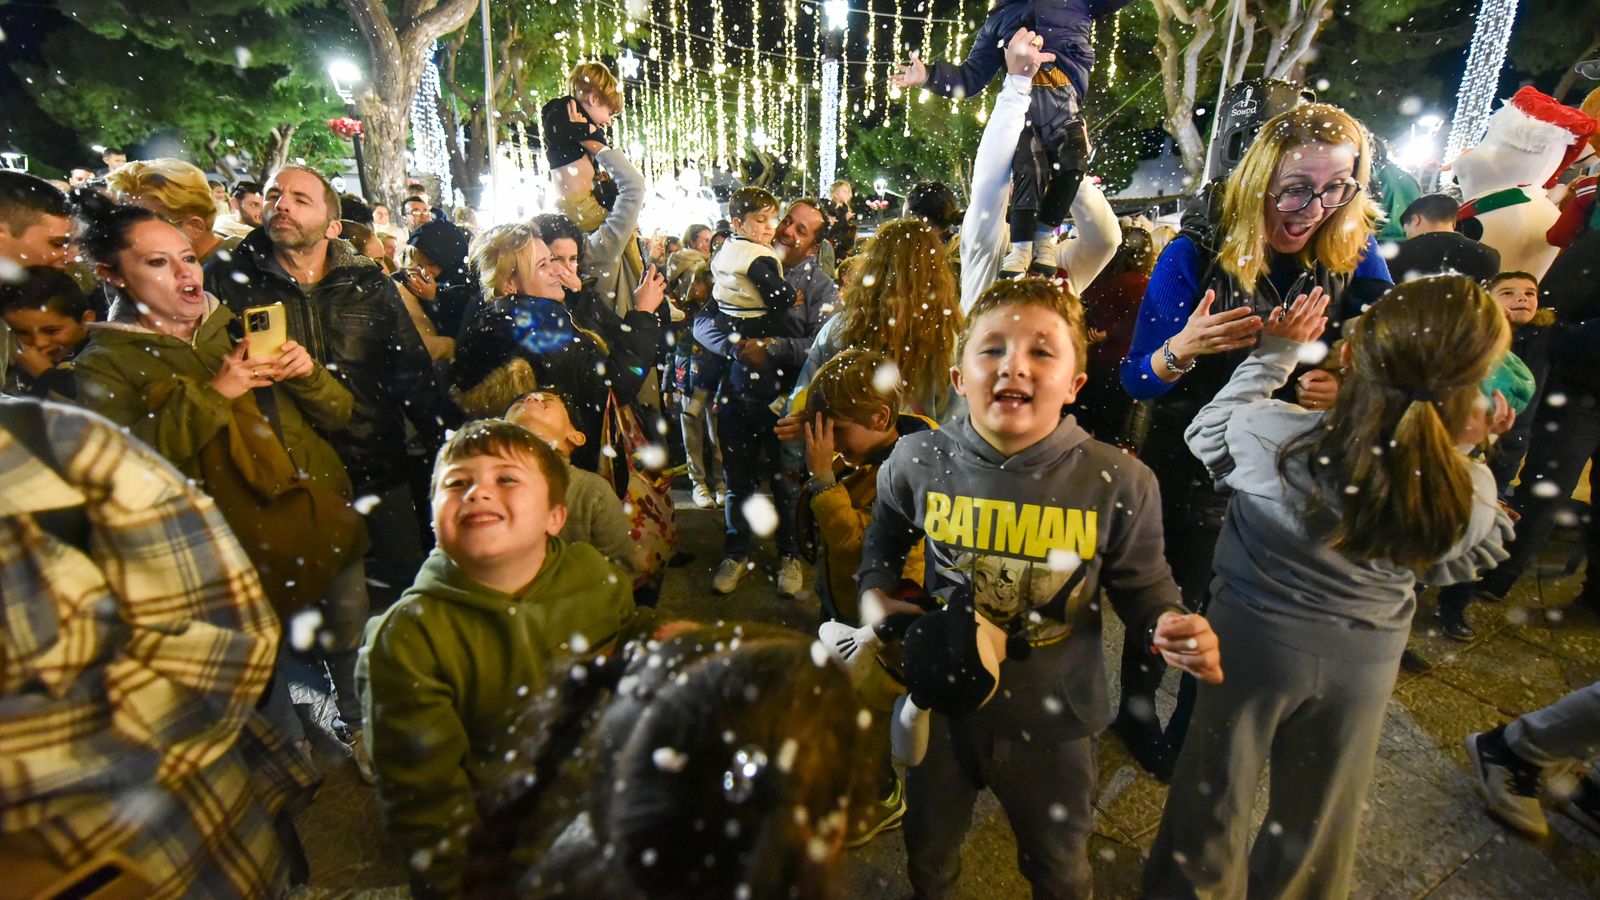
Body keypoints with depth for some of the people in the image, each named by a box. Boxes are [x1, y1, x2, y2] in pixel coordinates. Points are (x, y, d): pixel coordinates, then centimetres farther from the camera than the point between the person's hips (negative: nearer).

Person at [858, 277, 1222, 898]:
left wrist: (1168, 625, -25)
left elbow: (1142, 584, -4)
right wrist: (876, 599, -16)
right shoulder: (917, 462, -16)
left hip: (1053, 719, -1)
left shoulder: (1118, 482, -19)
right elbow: (883, 546, 2)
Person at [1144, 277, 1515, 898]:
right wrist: (1464, 456, -1)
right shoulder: (1469, 496, -19)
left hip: (1253, 637, -2)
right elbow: (1443, 566, 3)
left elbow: (1206, 431, -4)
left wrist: (1276, 353, 3)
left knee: (1215, 801, 21)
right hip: (1364, 661, 2)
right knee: (1315, 819, 28)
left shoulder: (1273, 435, -28)